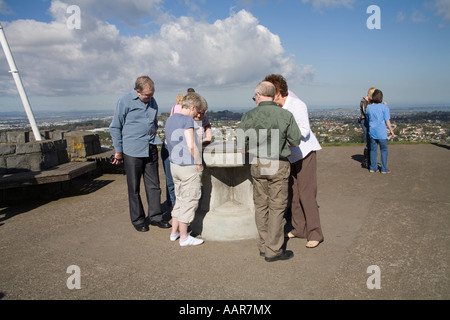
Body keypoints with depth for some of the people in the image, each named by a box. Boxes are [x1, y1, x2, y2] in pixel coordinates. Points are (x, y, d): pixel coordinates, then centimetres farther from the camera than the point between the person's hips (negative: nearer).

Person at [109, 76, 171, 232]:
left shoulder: (152, 102, 11)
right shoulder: (125, 102, -8)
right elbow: (115, 127, -3)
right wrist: (118, 151, -1)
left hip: (151, 149, 5)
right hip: (132, 151, -5)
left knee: (153, 185, 9)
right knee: (134, 187, 5)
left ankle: (155, 216, 21)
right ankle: (138, 219, 18)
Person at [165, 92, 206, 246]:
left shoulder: (170, 120, 11)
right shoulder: (187, 120, -16)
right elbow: (191, 146, -22)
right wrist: (199, 163, -10)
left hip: (175, 165, 9)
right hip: (188, 166, -8)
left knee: (180, 199, 19)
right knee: (189, 201, 2)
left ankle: (174, 232, 28)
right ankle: (184, 237, 11)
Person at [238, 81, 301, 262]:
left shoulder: (249, 116, -5)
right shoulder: (286, 115, -8)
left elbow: (241, 145, -5)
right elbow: (295, 141, -2)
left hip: (257, 164, 3)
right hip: (278, 165, -2)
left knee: (261, 205, 14)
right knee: (277, 207, 5)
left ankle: (264, 246, 25)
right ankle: (273, 251, 13)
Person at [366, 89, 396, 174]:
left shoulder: (369, 108, 1)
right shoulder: (384, 107, -9)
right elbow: (387, 121, -10)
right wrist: (391, 131, 0)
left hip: (372, 132, 4)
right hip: (381, 133, -3)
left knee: (373, 150, 12)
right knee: (384, 150, 6)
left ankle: (373, 168, 16)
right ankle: (384, 169, 9)